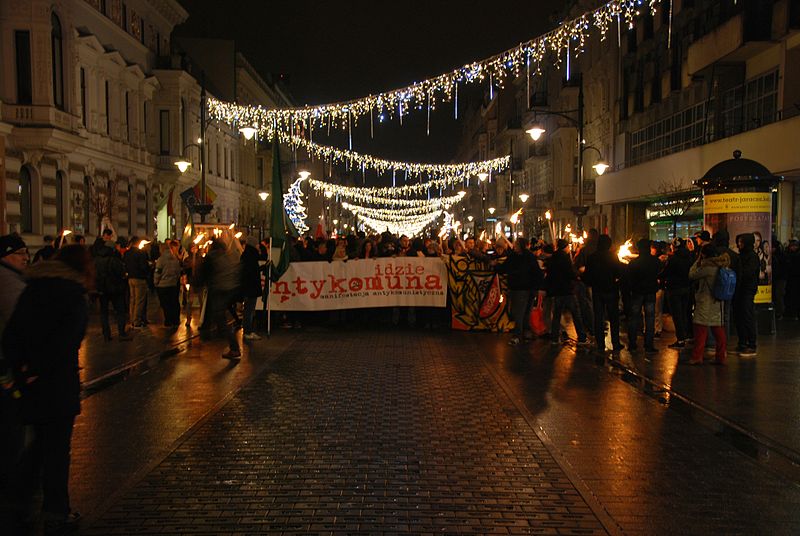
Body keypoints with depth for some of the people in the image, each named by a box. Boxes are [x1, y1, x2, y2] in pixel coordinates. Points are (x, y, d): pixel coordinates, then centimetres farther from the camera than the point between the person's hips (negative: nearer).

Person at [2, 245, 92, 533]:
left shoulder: (32, 289, 8)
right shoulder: (73, 293, -12)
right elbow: (66, 340, -22)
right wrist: (38, 369, -13)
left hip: (31, 379, 6)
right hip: (59, 381, -6)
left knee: (39, 441, 24)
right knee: (57, 447, 5)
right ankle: (56, 513, 14)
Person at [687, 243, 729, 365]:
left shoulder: (707, 267, -17)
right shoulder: (721, 266, 6)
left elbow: (692, 275, -6)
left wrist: (697, 261, 3)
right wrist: (700, 262, 12)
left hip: (705, 303, -7)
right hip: (718, 303, 7)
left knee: (701, 330, -1)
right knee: (719, 331, 10)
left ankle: (697, 357, 1)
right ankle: (721, 357, 13)